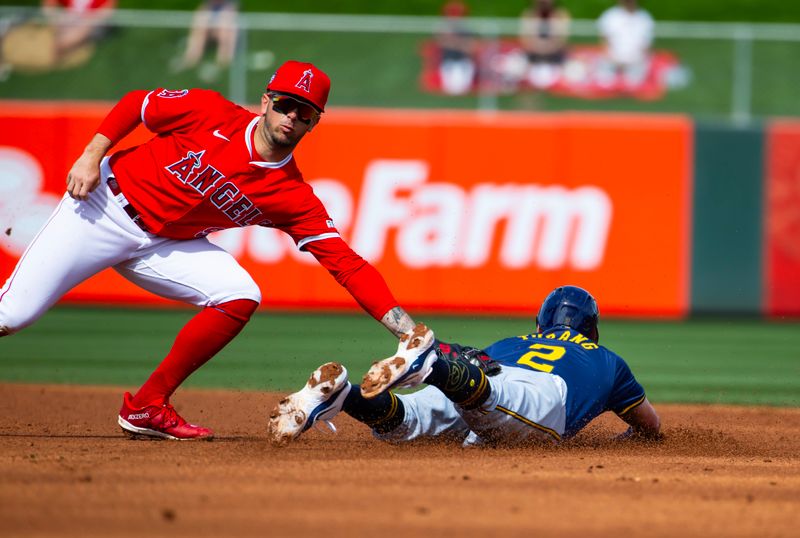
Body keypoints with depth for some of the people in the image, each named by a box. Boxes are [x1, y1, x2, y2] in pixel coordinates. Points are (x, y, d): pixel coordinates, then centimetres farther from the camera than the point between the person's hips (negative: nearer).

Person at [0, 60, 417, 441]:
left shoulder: (293, 198, -11)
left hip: (164, 245, 3)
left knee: (239, 296, -19)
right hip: (105, 205, -3)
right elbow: (134, 104, -2)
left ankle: (146, 408, -8)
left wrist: (403, 326, -27)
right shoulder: (212, 113, -16)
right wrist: (92, 156, -13)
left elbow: (346, 263, -17)